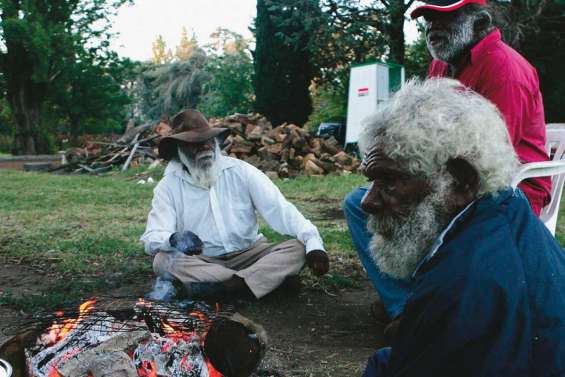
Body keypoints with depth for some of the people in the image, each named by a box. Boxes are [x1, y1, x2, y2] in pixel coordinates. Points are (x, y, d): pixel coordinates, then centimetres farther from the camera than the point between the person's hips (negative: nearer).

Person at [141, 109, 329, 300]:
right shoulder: (169, 186, -1)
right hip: (201, 262, 0)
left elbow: (280, 209, -9)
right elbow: (152, 238, -11)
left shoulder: (240, 171, -1)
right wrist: (174, 240, -36)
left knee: (297, 249, -21)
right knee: (164, 261, -30)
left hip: (249, 254, 1)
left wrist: (313, 242, -25)